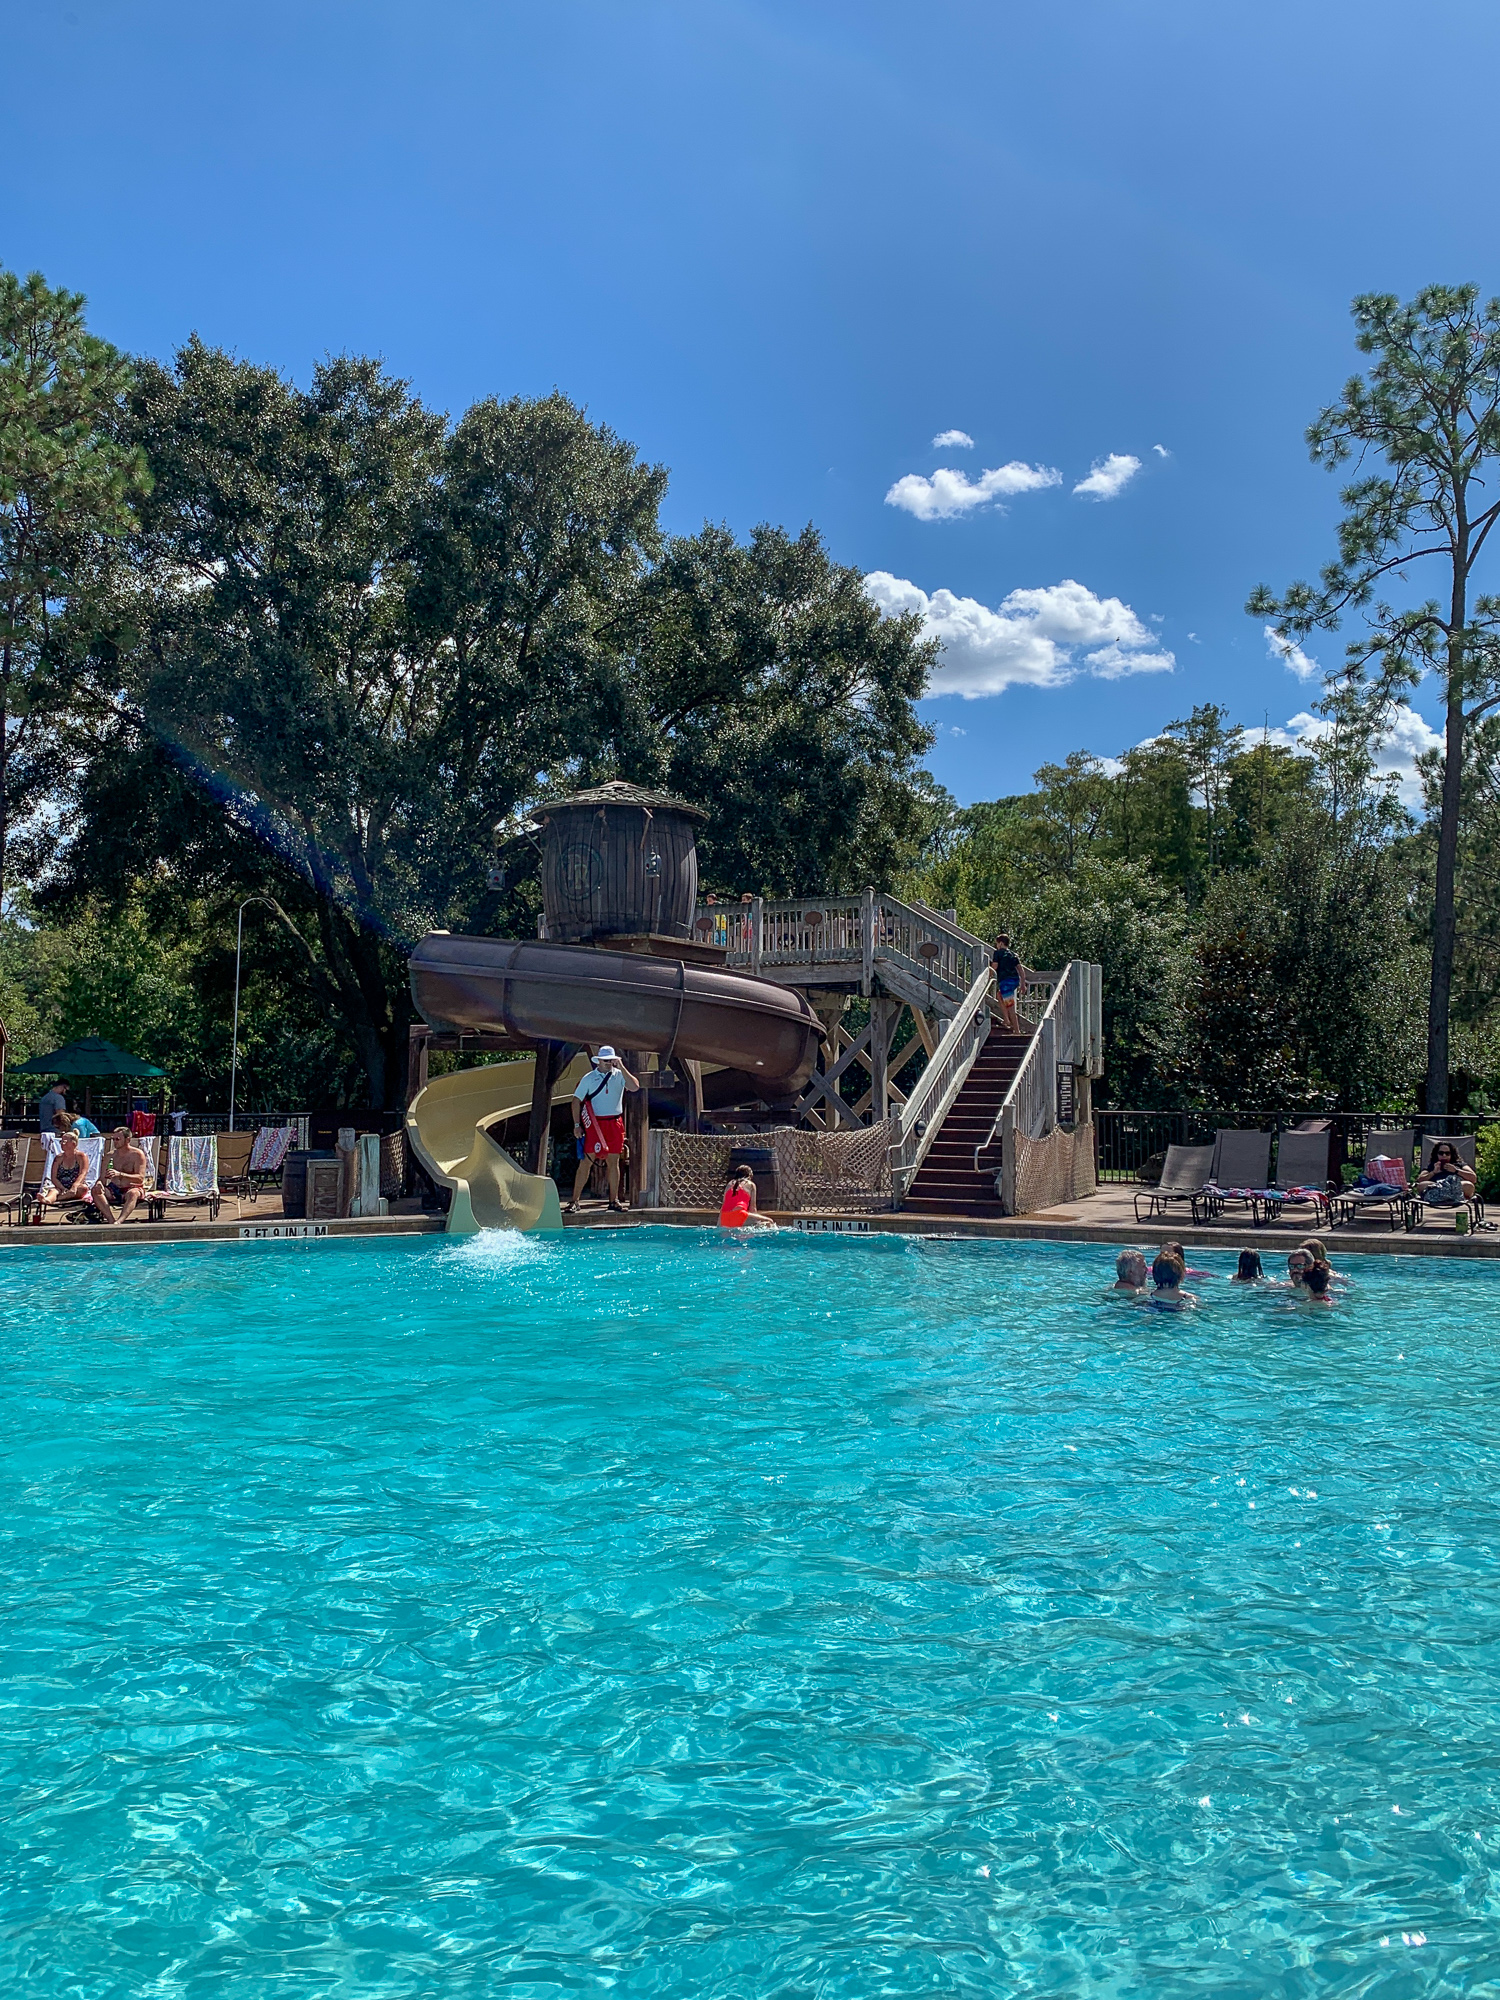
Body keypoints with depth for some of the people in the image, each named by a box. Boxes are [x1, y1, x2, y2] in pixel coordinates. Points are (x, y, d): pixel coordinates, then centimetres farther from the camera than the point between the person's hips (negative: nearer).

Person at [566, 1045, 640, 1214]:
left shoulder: (619, 1075, 5)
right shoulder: (588, 1078, 1)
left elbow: (635, 1086, -12)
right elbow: (577, 1100, 1)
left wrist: (622, 1067, -12)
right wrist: (577, 1125, -6)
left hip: (614, 1124, 2)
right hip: (594, 1124, -2)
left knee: (613, 1162, 8)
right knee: (586, 1161, -5)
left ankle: (614, 1200, 17)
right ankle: (575, 1201, -3)